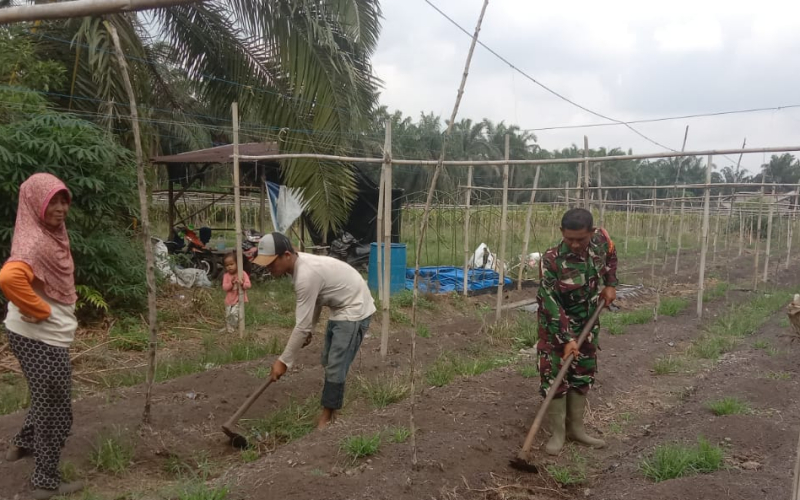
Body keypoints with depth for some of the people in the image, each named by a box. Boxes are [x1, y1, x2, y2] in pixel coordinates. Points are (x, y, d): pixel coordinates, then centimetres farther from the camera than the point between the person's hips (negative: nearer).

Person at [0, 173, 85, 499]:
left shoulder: (51, 234, 5)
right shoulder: (34, 241, -24)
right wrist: (40, 310, -29)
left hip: (47, 336, 9)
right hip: (40, 338, -9)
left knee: (46, 400, 30)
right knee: (56, 410, 5)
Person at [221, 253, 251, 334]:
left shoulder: (243, 274, -10)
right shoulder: (226, 276, -4)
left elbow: (248, 285, -15)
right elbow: (224, 287, -12)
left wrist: (242, 283, -35)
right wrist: (231, 283, -27)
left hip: (239, 299, -3)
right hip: (229, 299, 4)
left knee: (234, 313, -19)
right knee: (228, 315, 10)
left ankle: (232, 328, 1)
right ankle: (228, 327, 34)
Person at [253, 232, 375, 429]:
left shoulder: (306, 275, -31)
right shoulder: (302, 263, -2)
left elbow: (301, 325, -28)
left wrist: (284, 361, -21)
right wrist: (309, 330, 18)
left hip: (354, 310, -11)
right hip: (341, 308, 11)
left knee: (335, 367, -9)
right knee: (328, 362, 17)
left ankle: (326, 419, 2)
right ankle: (332, 411, 29)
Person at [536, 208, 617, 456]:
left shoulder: (601, 240, -12)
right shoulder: (552, 260, -28)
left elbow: (610, 256, 14)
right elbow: (551, 303, -26)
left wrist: (610, 284, 3)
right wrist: (567, 338, -29)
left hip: (587, 322, 5)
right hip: (556, 324, -5)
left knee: (583, 374, 13)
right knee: (555, 377, -3)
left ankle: (576, 428, 27)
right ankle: (558, 433, 11)